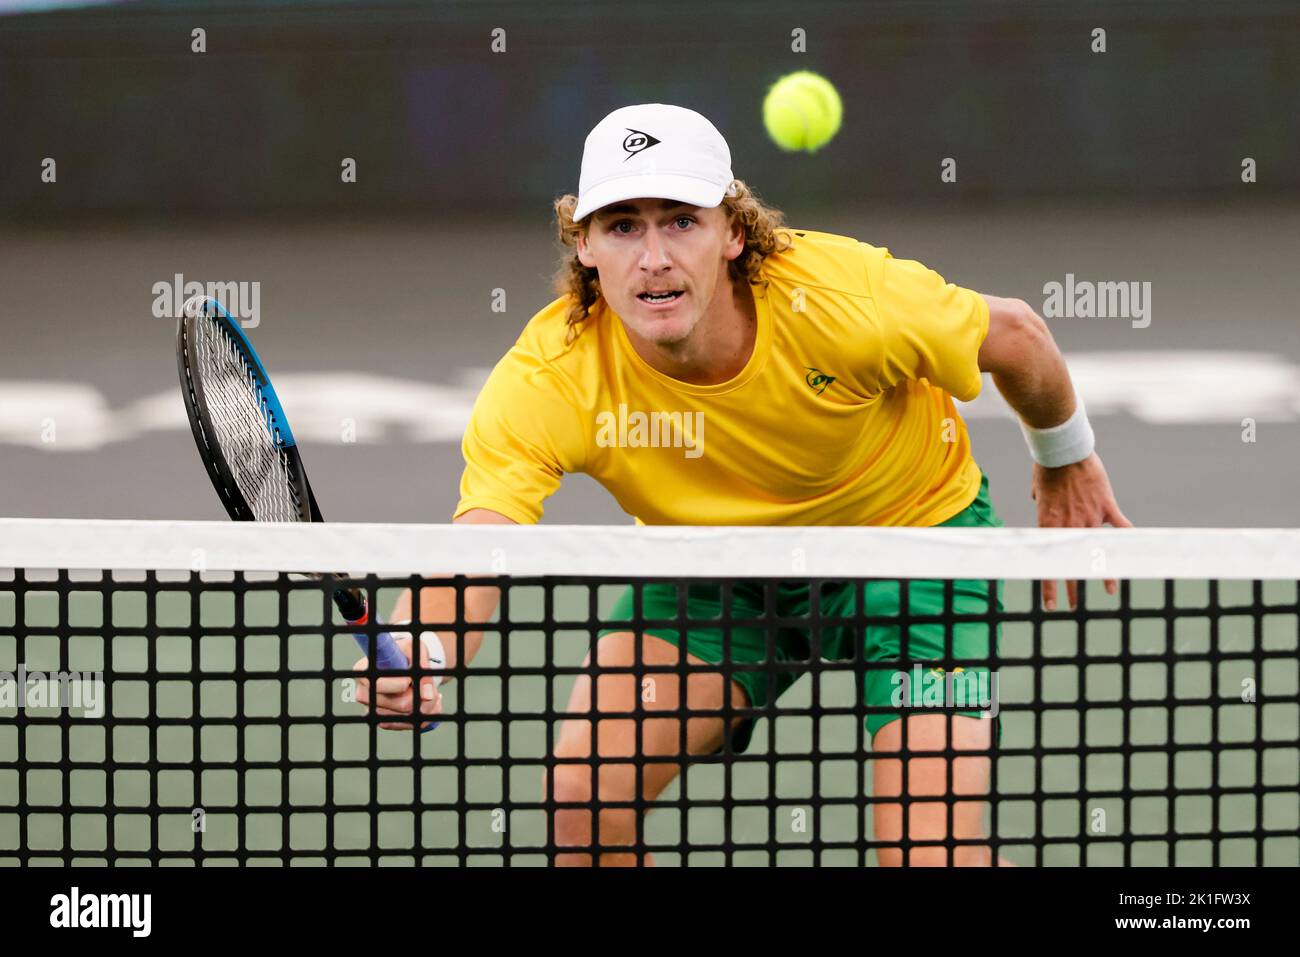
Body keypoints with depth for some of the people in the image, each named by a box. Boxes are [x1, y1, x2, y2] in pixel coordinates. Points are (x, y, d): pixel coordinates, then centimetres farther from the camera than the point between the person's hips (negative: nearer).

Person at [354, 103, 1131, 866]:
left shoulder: (844, 300, -33)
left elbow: (1014, 333, -12)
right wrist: (417, 656, -66)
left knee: (935, 854, -19)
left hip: (911, 527, -2)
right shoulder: (547, 382, -31)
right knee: (586, 796, -16)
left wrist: (1066, 465, 7)